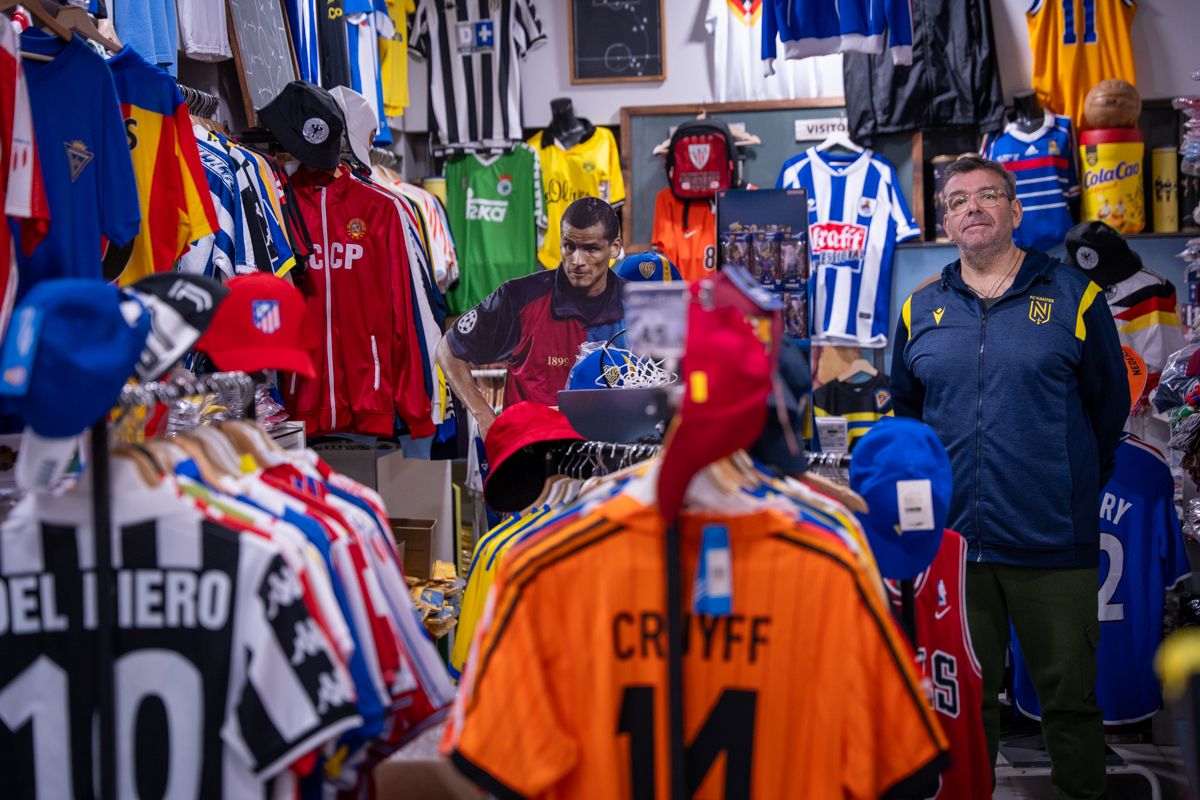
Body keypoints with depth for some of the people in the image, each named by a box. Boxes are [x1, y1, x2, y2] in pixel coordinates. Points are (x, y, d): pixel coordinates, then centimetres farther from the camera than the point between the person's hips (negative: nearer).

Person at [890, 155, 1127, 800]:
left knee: (1071, 697, 7)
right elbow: (904, 410, 18)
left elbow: (1109, 407, 6)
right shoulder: (920, 310, 9)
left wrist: (1074, 490, 8)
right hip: (951, 542, 3)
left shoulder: (1073, 297, 1)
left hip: (1054, 546, -2)